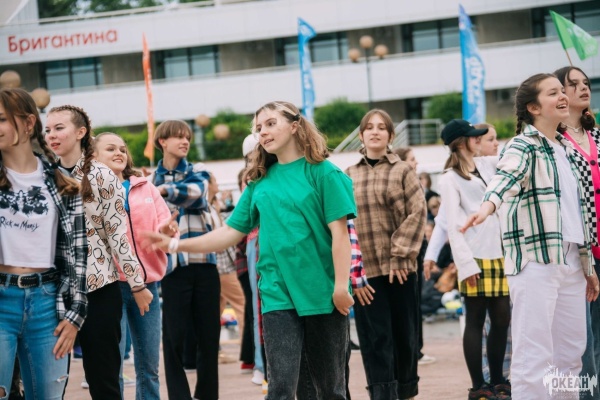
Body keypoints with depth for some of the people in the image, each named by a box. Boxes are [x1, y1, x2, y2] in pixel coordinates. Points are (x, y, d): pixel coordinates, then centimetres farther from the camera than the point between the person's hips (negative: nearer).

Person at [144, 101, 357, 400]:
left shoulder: (322, 172, -3)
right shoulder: (260, 181, 10)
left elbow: (339, 232, -7)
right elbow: (231, 232, 10)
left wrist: (341, 286, -14)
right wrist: (176, 244, 2)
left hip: (323, 294, -3)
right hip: (278, 294, 3)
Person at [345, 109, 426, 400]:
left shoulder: (403, 171, 4)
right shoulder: (348, 176, 8)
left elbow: (417, 213, -3)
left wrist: (400, 254, -12)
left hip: (399, 267, 0)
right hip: (364, 268, 0)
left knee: (404, 333, 8)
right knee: (375, 337, -3)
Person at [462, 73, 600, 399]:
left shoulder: (568, 149, 17)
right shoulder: (523, 146, -7)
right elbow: (507, 176, -30)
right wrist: (488, 205, -51)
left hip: (571, 262, 8)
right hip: (535, 262, -8)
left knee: (571, 353, 11)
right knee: (535, 356, -8)